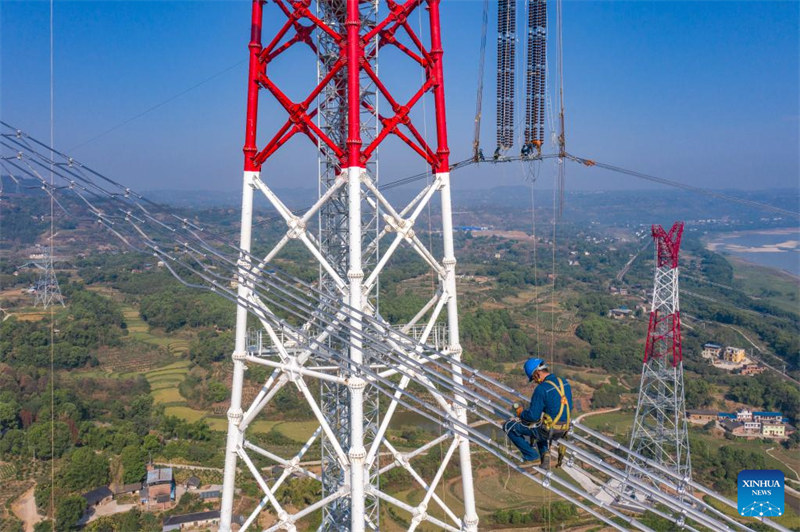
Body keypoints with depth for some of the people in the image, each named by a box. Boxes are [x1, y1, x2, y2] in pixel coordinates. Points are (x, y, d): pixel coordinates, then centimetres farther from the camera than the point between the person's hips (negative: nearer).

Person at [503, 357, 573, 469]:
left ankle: (532, 457, 8)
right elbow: (568, 407, 15)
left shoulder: (541, 389, -22)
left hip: (547, 431, -8)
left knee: (508, 426, 4)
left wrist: (521, 413, 0)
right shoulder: (565, 383, 2)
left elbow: (533, 416, -21)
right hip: (563, 430, 8)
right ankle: (544, 452, 18)